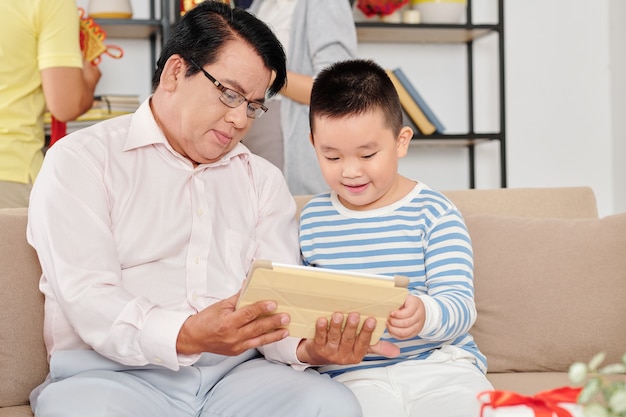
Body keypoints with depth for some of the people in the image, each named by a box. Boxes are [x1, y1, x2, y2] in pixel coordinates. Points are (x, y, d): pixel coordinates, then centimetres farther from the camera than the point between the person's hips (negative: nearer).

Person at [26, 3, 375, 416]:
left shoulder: (264, 179, 20)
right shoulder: (79, 161, 4)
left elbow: (280, 299, 8)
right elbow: (87, 298, -10)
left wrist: (308, 349, -17)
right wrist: (185, 337, -29)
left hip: (234, 374, 4)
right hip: (116, 374, -3)